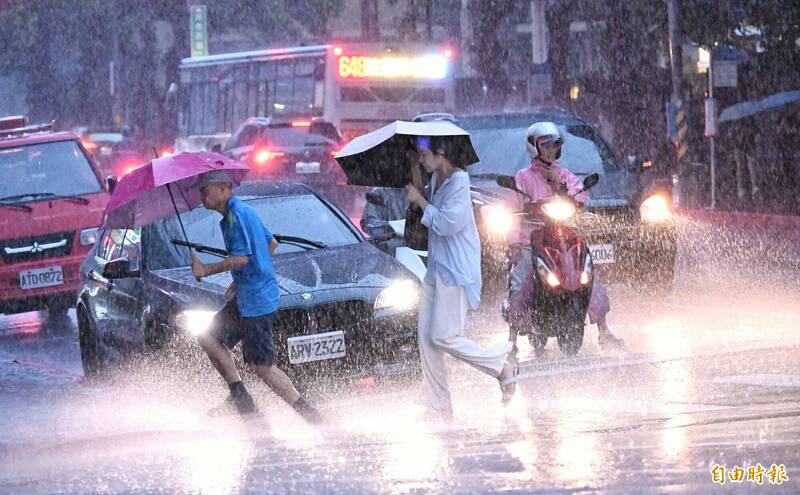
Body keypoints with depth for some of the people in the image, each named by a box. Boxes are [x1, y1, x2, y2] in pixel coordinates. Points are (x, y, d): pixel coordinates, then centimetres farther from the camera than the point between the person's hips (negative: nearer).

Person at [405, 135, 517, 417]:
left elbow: (447, 223, -22)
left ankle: (502, 367, 8)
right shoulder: (436, 180, 13)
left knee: (443, 337, -11)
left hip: (456, 271, -9)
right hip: (436, 268, 9)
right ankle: (439, 407, 9)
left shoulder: (459, 182, -14)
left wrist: (420, 201, -13)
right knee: (426, 336, 4)